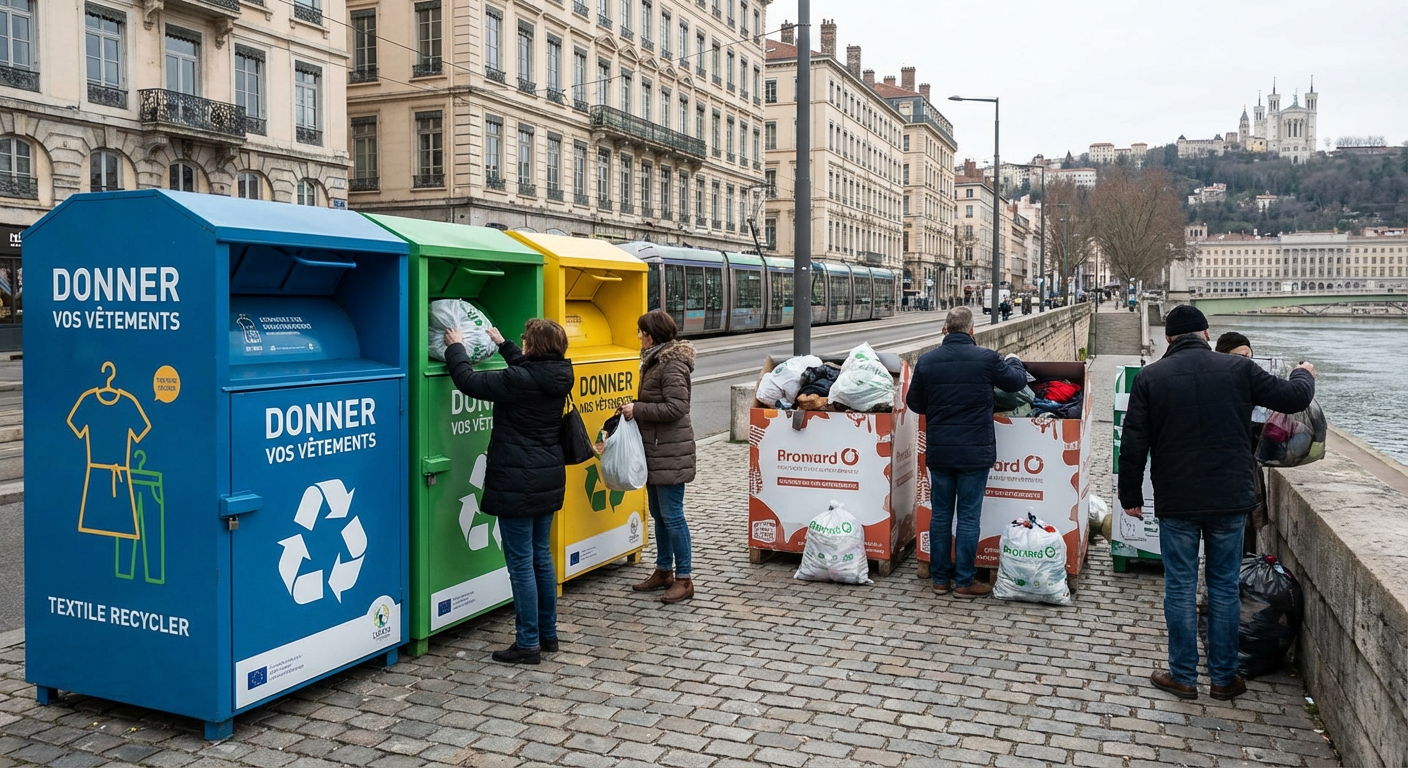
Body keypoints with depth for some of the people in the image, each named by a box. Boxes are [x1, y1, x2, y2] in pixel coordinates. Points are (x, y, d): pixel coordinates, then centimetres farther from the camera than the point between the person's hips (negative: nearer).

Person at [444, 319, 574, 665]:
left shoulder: (520, 380, -21)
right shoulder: (556, 376, 3)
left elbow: (470, 381, -15)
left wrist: (455, 347, 1)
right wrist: (503, 344, 37)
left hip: (518, 483, -8)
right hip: (548, 480, 9)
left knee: (521, 562, -1)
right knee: (540, 555, 17)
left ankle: (528, 643, 5)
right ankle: (548, 633, 27)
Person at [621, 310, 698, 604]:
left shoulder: (672, 365, -17)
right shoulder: (656, 360, 14)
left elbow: (675, 408, -24)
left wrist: (638, 409, -19)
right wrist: (634, 409, 5)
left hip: (670, 452, -10)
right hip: (656, 449, 10)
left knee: (671, 514, -5)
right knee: (658, 513, 16)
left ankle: (684, 578, 3)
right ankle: (664, 571, 27)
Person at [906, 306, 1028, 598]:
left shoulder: (927, 361, -4)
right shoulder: (987, 359, -11)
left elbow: (914, 404, 7)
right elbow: (1018, 382, 7)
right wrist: (1013, 362, 27)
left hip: (939, 451, 3)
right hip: (975, 453, -3)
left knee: (941, 515, 12)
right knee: (969, 517, 5)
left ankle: (940, 578, 19)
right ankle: (964, 582, 11)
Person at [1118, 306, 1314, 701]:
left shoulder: (1149, 377, -4)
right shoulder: (1238, 368, -2)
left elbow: (1133, 445, -5)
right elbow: (1293, 398, 5)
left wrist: (1130, 496, 5)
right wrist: (1304, 374, 28)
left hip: (1176, 503, -1)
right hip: (1230, 499, 1)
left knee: (1180, 588, 8)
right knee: (1225, 587, 12)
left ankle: (1183, 676, 16)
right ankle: (1224, 678, 20)